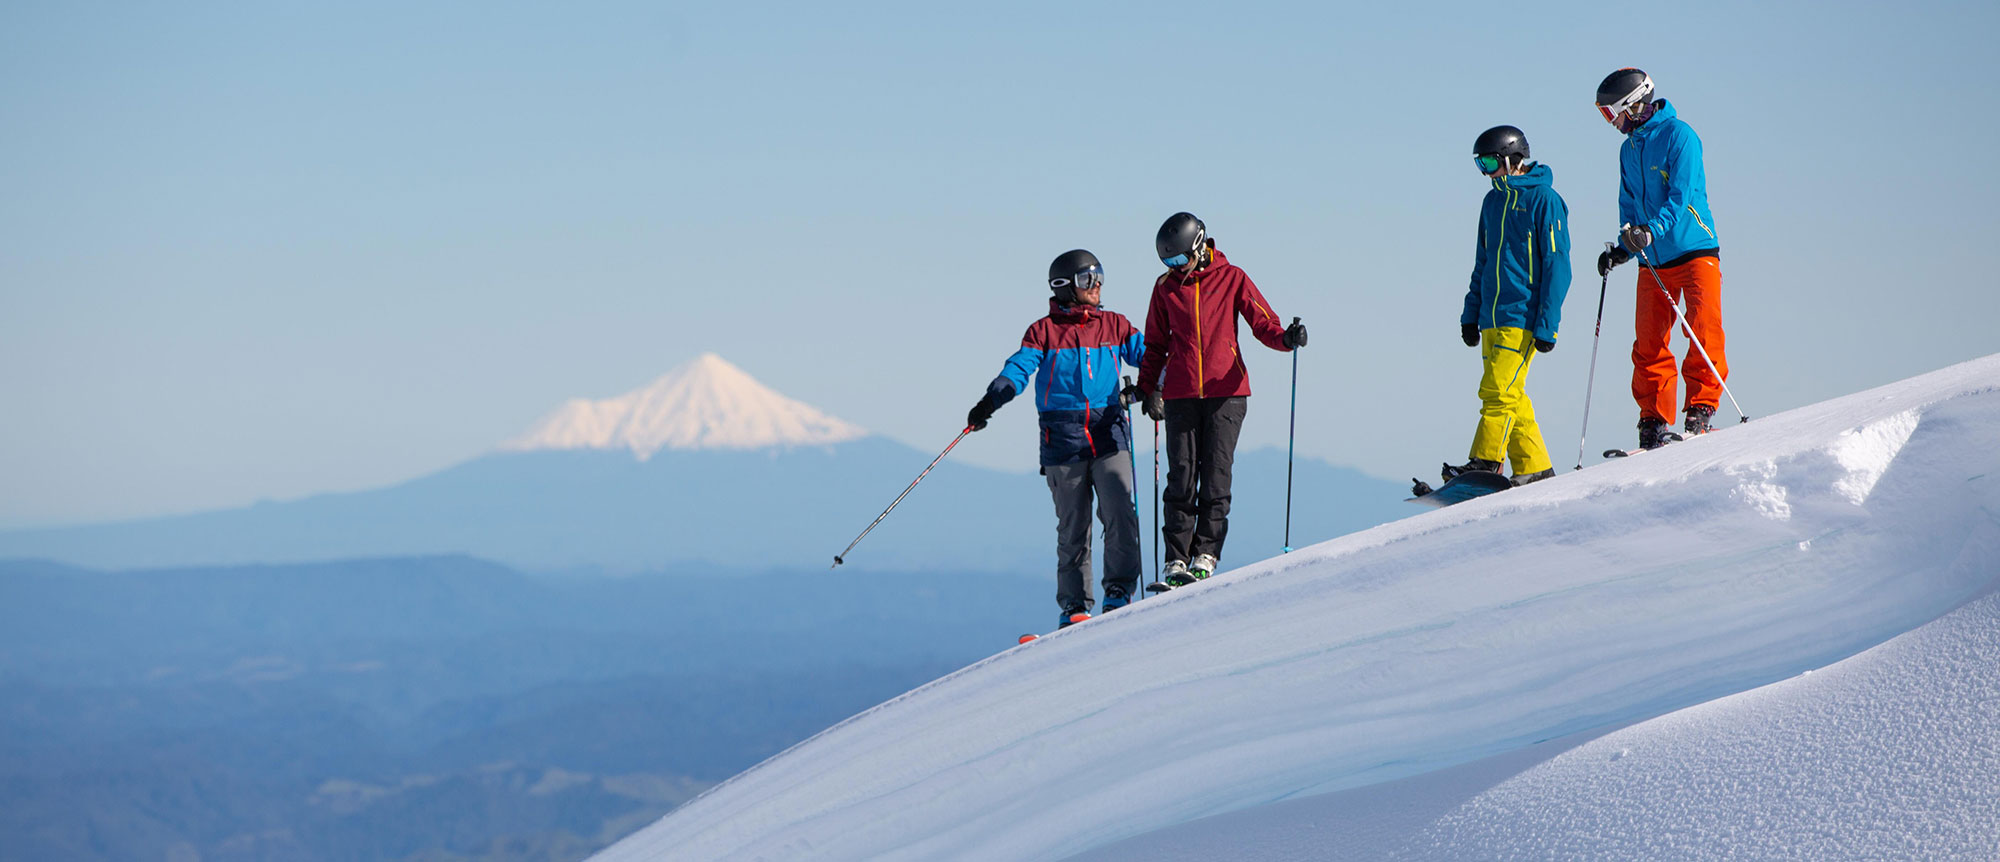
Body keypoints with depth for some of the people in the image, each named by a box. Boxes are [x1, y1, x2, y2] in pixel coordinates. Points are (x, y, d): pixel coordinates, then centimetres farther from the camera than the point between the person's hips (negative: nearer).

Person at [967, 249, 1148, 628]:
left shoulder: (1115, 326, 13)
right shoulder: (1044, 331, 5)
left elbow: (1146, 355, 16)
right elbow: (1018, 370, -4)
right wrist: (990, 401, -19)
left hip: (1109, 434, 1)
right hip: (1063, 439, -1)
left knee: (1119, 512, -15)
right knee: (1072, 526, 2)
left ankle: (1119, 592, -8)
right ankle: (1074, 604, 9)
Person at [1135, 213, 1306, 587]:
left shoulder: (1232, 279, 3)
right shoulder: (1166, 286, 10)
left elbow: (1263, 323, 1)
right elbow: (1156, 344, 19)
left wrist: (1286, 338, -19)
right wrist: (1148, 387, 12)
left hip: (1226, 391, -2)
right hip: (1180, 395, 2)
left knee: (1216, 475, -5)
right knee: (1181, 478, -3)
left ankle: (1206, 555, -1)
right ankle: (1176, 561, -1)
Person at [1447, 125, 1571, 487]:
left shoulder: (1544, 200, -7)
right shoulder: (1493, 201, 15)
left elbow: (1557, 265, -10)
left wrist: (1547, 323, -14)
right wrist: (1471, 313, 17)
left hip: (1523, 317, -8)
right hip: (1493, 318, 8)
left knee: (1499, 391, -14)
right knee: (1509, 395, 7)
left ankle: (1484, 465, -15)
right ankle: (1534, 468, 12)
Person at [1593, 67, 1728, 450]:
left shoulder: (1678, 135, -8)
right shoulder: (1629, 149, 15)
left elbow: (1682, 196, -19)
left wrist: (1652, 230, -32)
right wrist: (1622, 249, 9)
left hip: (1694, 250, -7)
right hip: (1652, 261, 7)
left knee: (1703, 332, -14)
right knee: (1648, 345, 1)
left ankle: (1700, 411, -12)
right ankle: (1655, 425, 5)